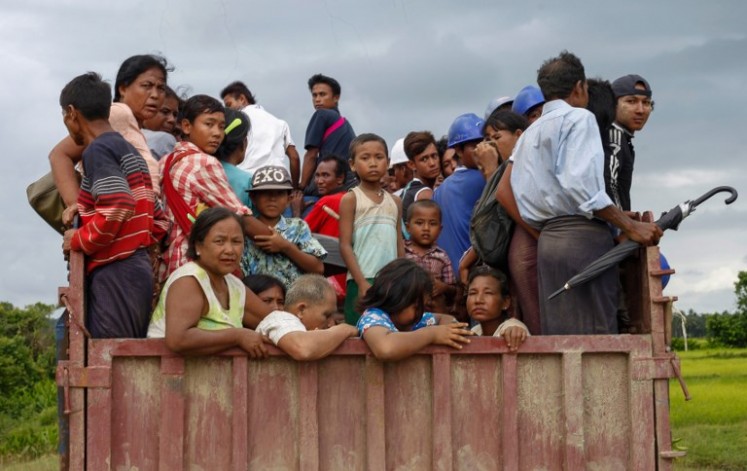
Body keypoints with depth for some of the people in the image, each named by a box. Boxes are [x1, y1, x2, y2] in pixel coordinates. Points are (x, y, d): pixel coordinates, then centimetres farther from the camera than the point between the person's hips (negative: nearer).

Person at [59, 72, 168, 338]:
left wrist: (79, 240, -9)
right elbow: (159, 220, 22)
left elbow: (116, 208, -22)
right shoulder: (130, 151, 20)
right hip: (139, 269, 9)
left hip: (114, 273, -9)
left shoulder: (98, 150, -8)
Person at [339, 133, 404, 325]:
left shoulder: (395, 202, 14)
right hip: (361, 282, -4)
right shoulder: (351, 199, 0)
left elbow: (400, 246, 15)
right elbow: (345, 246, -5)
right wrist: (362, 282, -12)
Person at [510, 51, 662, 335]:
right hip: (583, 236, -8)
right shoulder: (579, 118, 0)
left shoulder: (528, 135, 25)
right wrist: (631, 227, -13)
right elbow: (580, 185, -14)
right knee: (597, 334, -12)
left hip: (547, 239, 8)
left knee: (559, 335, 4)